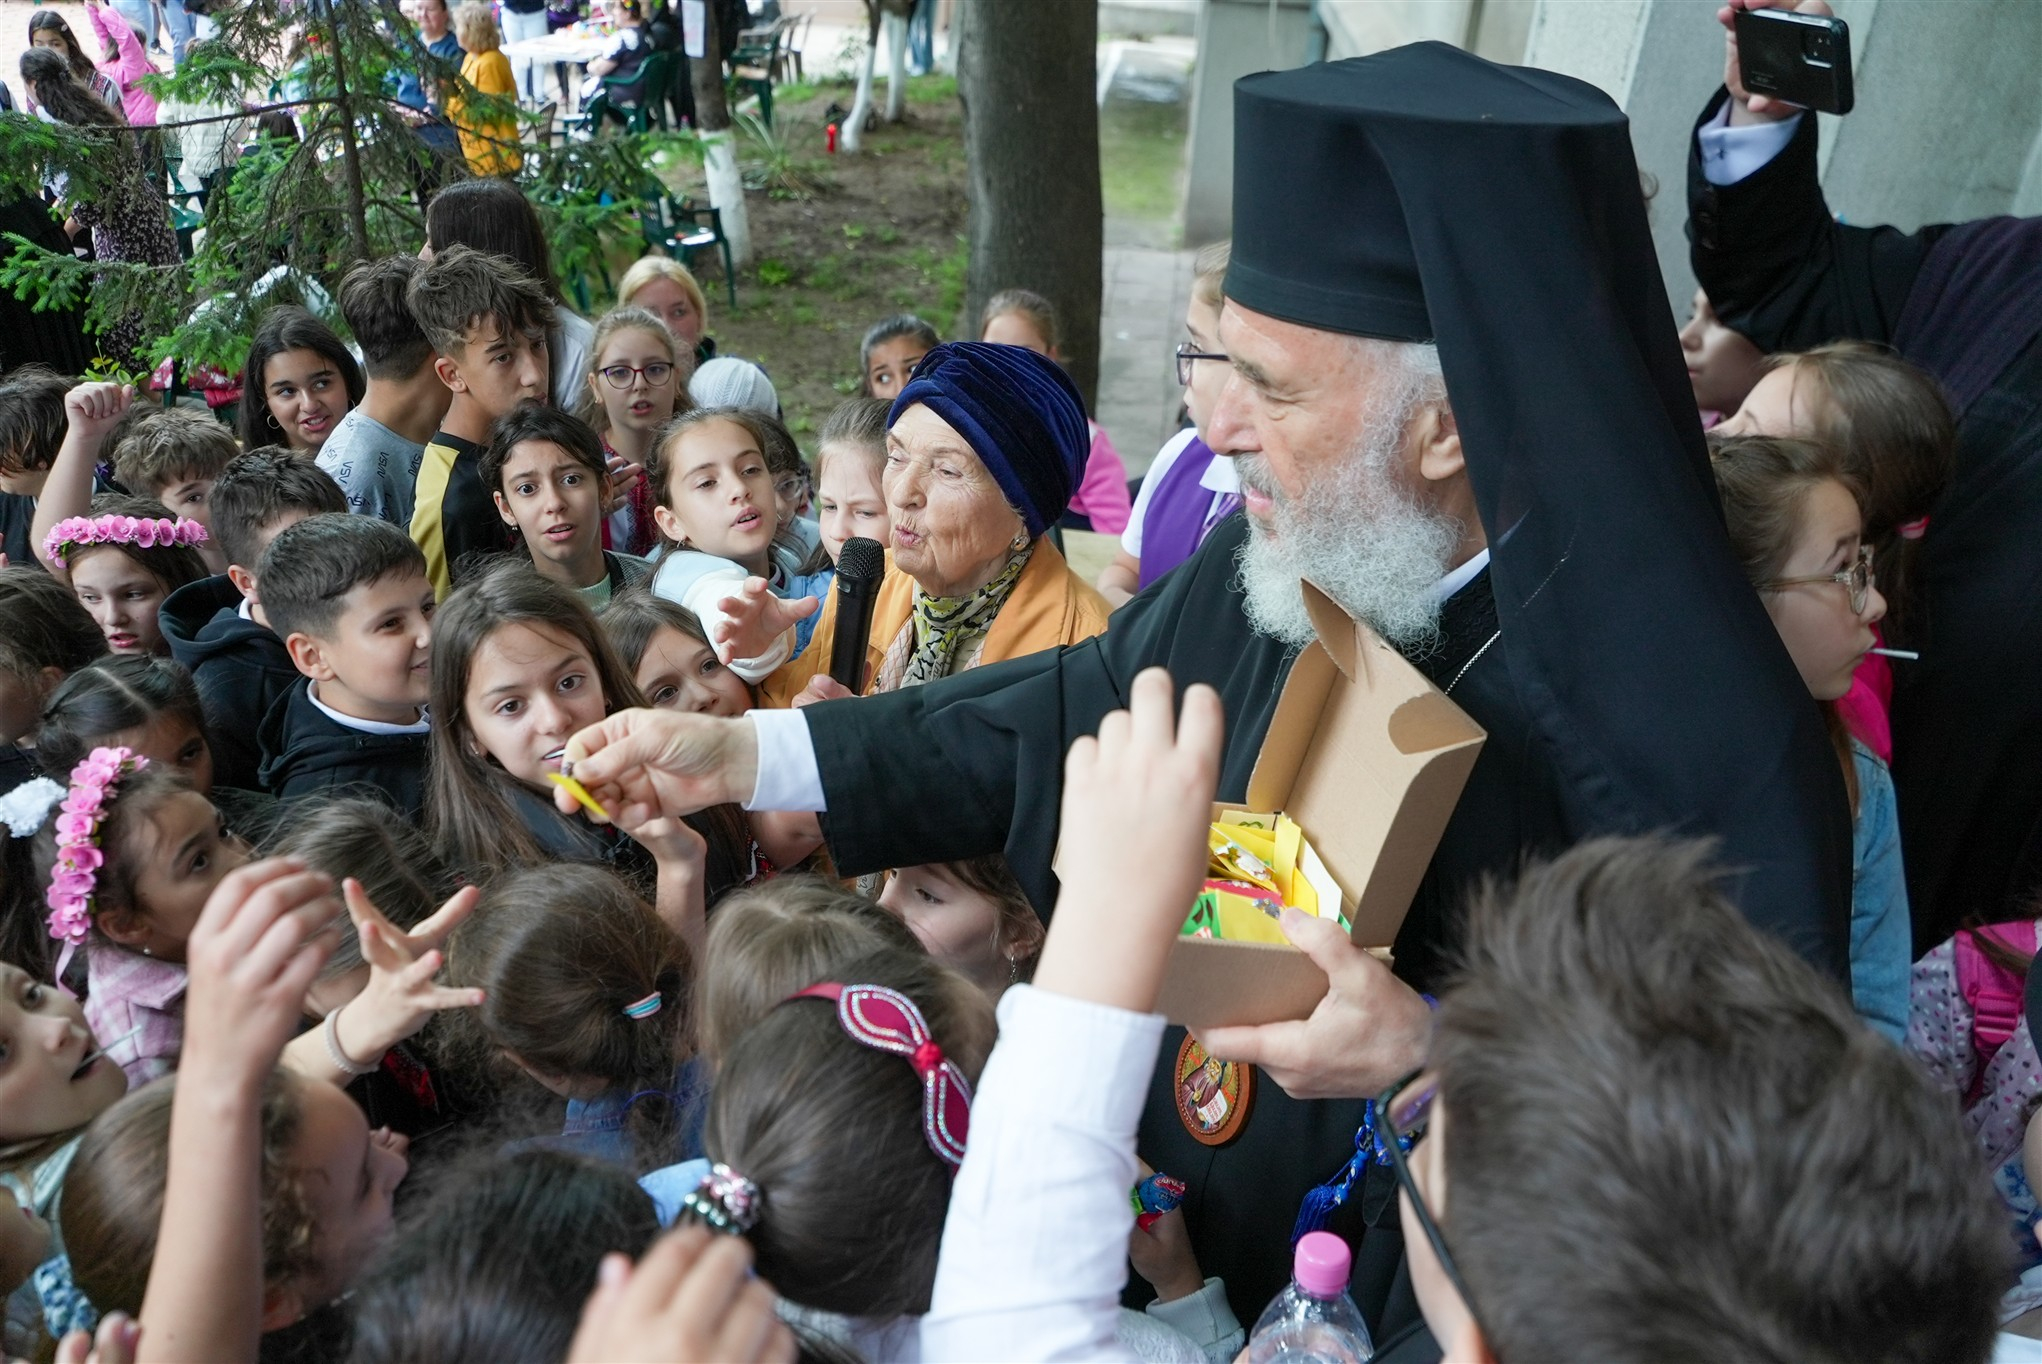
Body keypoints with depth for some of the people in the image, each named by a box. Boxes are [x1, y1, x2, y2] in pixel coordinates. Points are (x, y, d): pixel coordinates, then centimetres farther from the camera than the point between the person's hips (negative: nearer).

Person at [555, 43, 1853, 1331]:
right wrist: (741, 753, 2)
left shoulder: (1691, 720, -27)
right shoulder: (1273, 568, -8)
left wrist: (1442, 1057, -33)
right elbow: (1066, 711, 4)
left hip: (1428, 1307, -5)